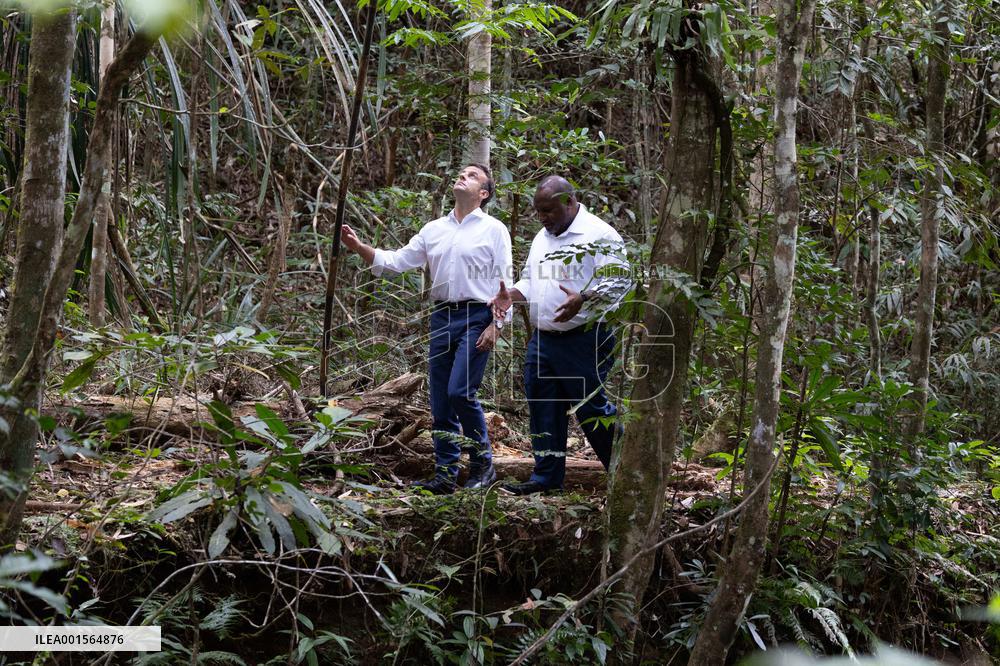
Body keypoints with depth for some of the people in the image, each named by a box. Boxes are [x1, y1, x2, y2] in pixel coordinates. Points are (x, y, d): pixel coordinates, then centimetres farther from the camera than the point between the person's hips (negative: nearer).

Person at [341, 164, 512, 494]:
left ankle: (483, 464, -1)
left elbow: (504, 281, -2)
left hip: (476, 318, -5)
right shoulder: (433, 230, 16)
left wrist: (496, 325, -11)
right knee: (440, 401, 4)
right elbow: (395, 261, 14)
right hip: (442, 318, 5)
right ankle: (445, 475, 11)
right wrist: (359, 247, 0)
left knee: (460, 392, -17)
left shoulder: (494, 230, 2)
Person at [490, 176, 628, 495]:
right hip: (542, 340, 8)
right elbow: (530, 280, 27)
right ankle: (546, 477, 19)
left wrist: (582, 299, -32)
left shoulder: (599, 235, -9)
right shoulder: (542, 237, 18)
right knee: (543, 409, 9)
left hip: (583, 340, -8)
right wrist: (511, 296, 6)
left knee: (592, 409, -4)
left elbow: (617, 284, -16)